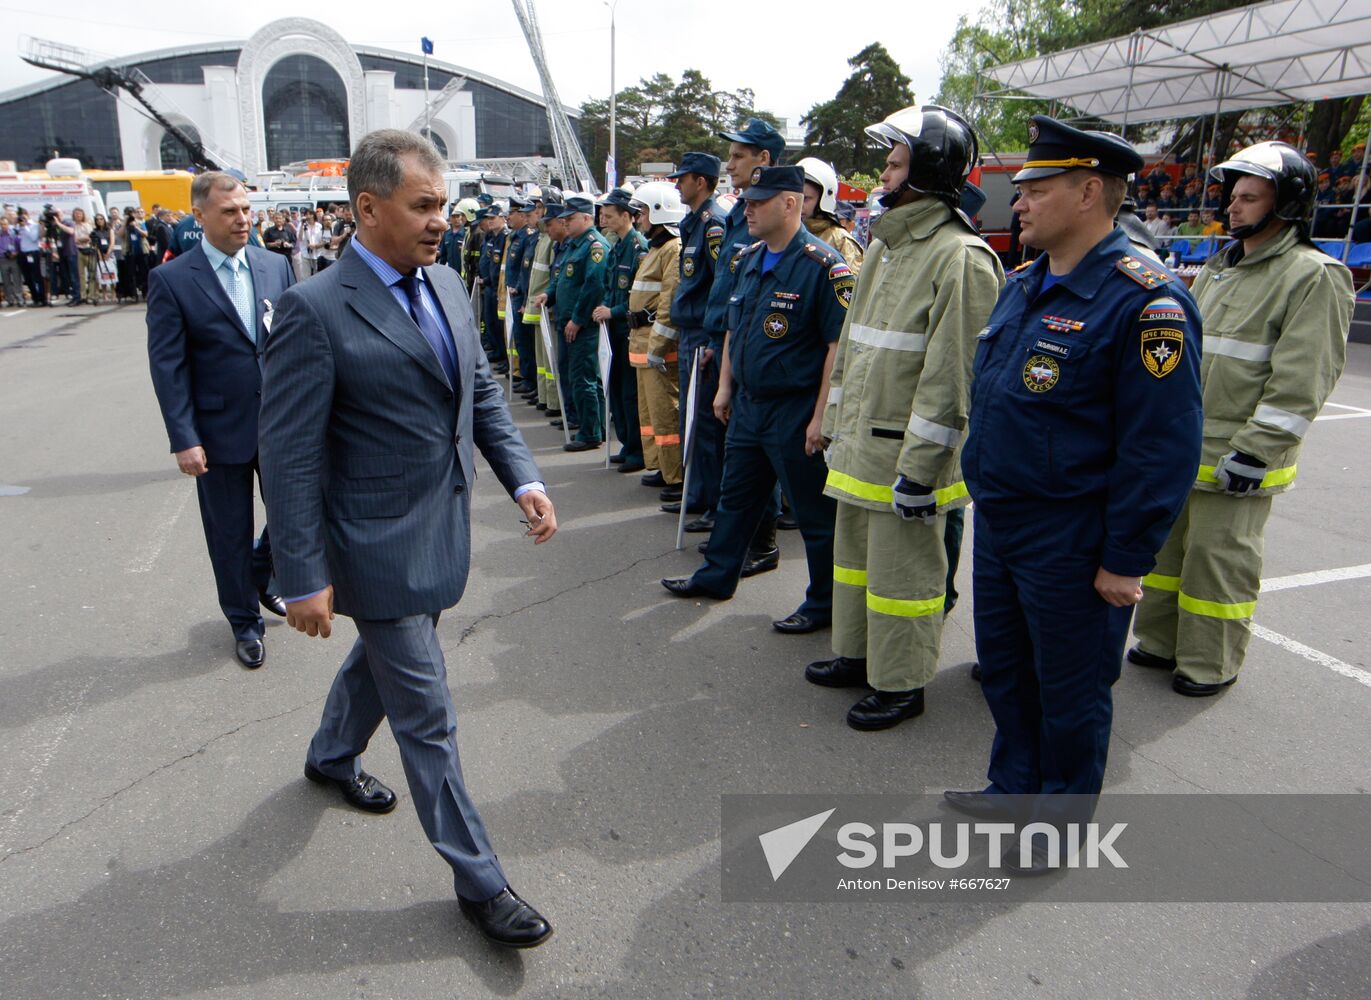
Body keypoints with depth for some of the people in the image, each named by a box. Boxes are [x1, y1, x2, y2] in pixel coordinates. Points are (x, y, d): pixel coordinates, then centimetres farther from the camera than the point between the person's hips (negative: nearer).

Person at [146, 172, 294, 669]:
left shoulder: (276, 266, 3)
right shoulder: (171, 279, -8)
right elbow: (168, 366, -9)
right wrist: (184, 440, -13)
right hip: (221, 430, -3)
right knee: (231, 534, 10)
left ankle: (260, 574, 43)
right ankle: (245, 622, 30)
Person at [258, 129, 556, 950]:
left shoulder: (448, 285, 4)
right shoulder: (316, 309, -18)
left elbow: (483, 392, 12)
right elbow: (291, 457, -17)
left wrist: (524, 478, -2)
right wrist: (305, 578, -16)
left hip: (439, 533, 8)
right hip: (380, 546, -7)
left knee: (381, 658, 29)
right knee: (427, 715, 3)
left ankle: (333, 756, 58)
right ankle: (479, 880, 19)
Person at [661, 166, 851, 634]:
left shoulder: (822, 264, -16)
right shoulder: (749, 259, 9)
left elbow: (840, 344, -19)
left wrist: (821, 416, -21)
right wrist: (725, 385, 16)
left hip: (795, 412, -8)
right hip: (747, 404, 8)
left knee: (816, 513, 5)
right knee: (736, 496, 20)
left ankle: (825, 605, 19)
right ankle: (716, 576, 37)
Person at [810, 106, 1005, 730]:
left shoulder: (961, 257, -14)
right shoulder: (884, 245, 16)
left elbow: (951, 374, -20)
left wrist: (920, 467, -21)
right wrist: (836, 426, 20)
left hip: (905, 450, -9)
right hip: (857, 443, 9)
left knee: (901, 569, 2)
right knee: (854, 554, 19)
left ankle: (901, 683, 18)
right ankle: (857, 655, 35)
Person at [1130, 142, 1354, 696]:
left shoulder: (1314, 276, -9)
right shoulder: (1219, 268, 16)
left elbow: (1300, 382, -16)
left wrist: (1254, 452, -20)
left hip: (1234, 458, -8)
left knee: (1219, 557, 1)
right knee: (1165, 542, 15)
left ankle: (1211, 663, 18)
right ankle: (1161, 641, 31)